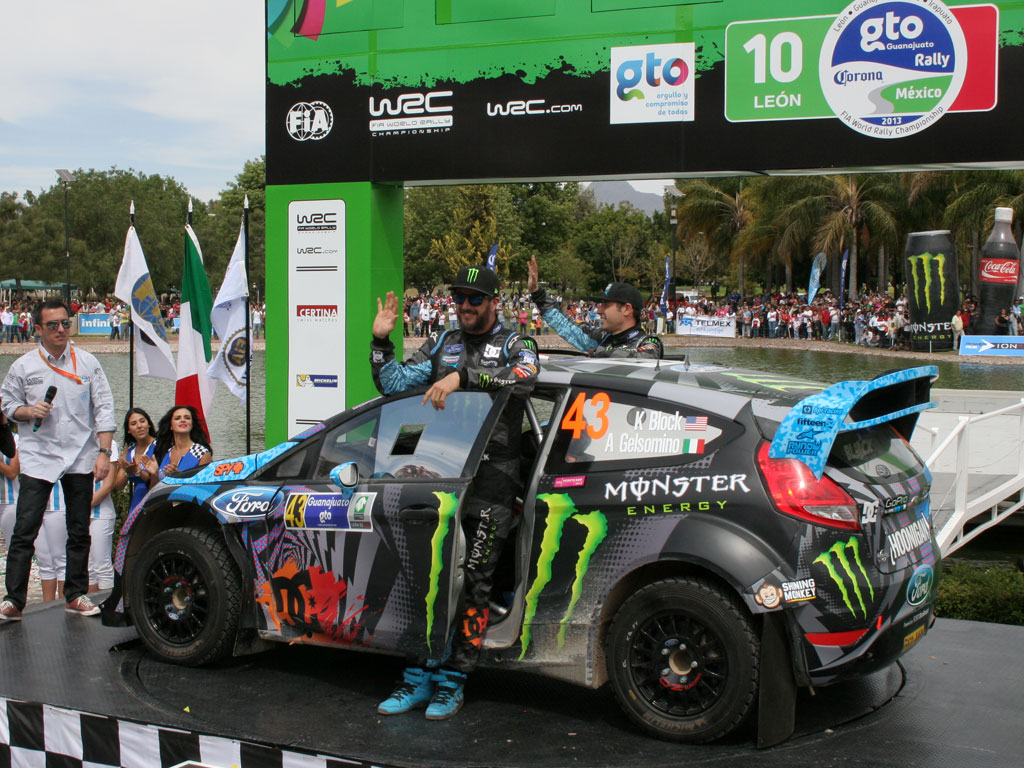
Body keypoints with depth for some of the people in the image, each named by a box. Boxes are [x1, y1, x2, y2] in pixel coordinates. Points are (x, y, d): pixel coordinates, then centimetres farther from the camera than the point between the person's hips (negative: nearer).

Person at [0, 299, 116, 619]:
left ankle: (76, 595, 20)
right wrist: (29, 411, -12)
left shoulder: (87, 362, 3)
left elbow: (104, 407, 2)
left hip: (80, 458, 1)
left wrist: (104, 452, -4)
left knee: (79, 531, 8)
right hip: (37, 458, -1)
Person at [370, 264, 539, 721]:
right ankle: (419, 678, 12)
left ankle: (452, 683, 3)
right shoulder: (441, 344, 19)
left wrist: (463, 376, -27)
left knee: (472, 583, -4)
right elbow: (394, 385, 12)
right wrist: (380, 342, -1)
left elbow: (522, 379, -17)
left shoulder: (515, 344, 7)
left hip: (490, 482, -4)